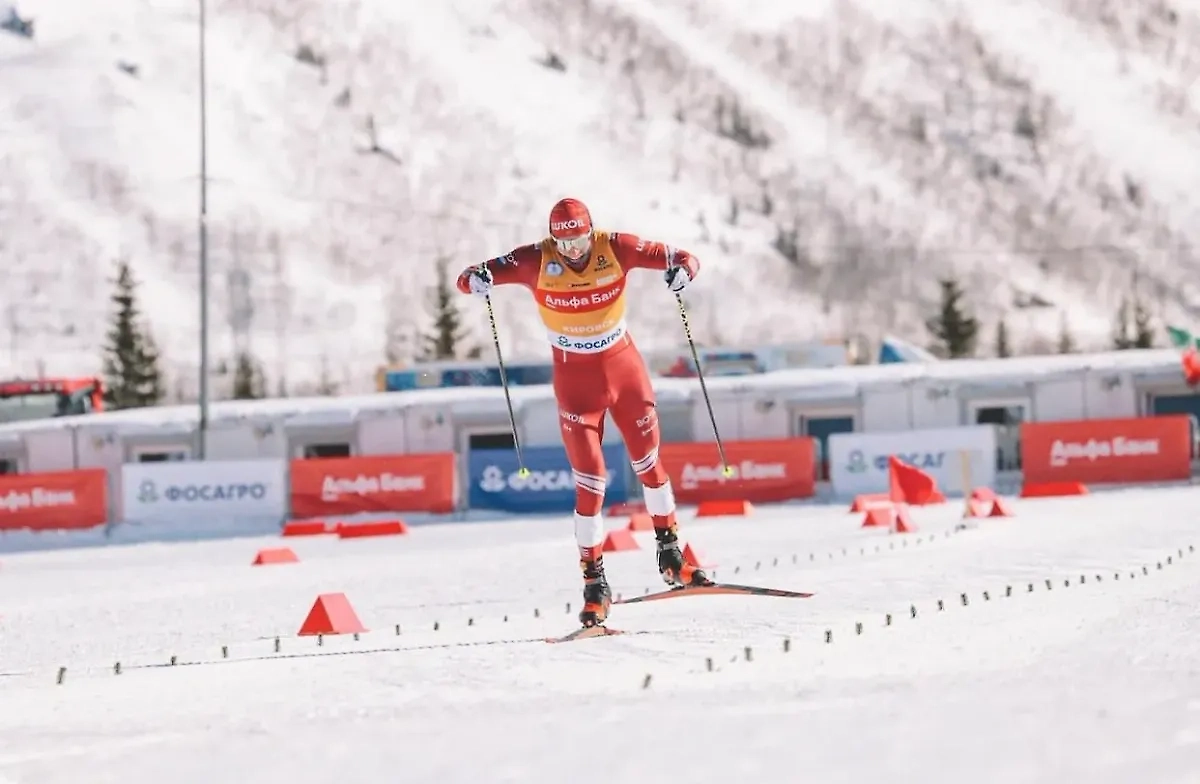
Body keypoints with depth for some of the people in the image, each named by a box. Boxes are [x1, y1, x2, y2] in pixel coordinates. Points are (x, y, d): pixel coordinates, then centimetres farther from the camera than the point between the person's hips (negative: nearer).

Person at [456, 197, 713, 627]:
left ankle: (670, 555, 29)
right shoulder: (537, 260, -18)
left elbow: (677, 257, -15)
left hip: (624, 366, 2)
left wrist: (682, 268, -39)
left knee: (649, 463, 11)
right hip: (575, 377, -2)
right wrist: (476, 278, -45)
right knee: (590, 481, -5)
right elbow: (469, 279, -21)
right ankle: (594, 581, 4)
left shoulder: (616, 249, -15)